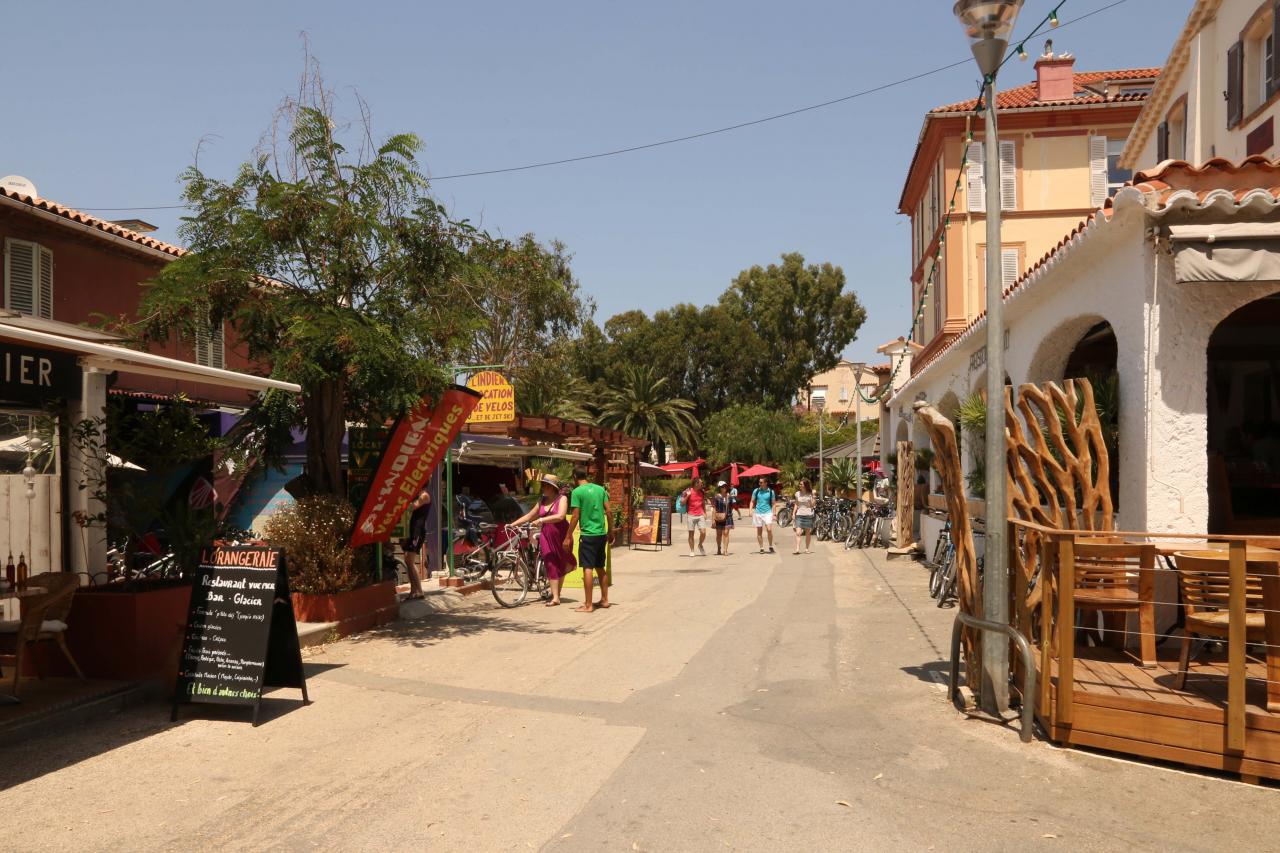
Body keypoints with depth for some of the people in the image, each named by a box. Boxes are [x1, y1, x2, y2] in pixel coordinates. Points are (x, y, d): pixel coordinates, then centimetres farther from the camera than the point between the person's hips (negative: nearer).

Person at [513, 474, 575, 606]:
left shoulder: (562, 498, -5)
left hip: (560, 536, -4)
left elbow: (560, 516, -20)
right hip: (546, 536, 4)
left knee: (561, 565, 9)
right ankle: (555, 597, -4)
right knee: (551, 566, -3)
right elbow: (529, 516, 16)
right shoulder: (542, 500, 11)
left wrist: (542, 520, -27)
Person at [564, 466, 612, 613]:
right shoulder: (600, 489, 8)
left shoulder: (577, 492, -9)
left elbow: (575, 516, -12)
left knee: (587, 569, -5)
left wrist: (568, 536, -5)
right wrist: (610, 531, 17)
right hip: (601, 534, 6)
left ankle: (588, 605, -5)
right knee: (600, 568, 17)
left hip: (588, 535, -6)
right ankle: (604, 599, 25)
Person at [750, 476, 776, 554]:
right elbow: (752, 501, 11)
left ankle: (770, 546, 0)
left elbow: (773, 503, 8)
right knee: (759, 532, 4)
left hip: (767, 513, -2)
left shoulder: (771, 491, 2)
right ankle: (761, 548, 14)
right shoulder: (756, 491, 5)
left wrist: (773, 513, 1)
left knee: (769, 529, -17)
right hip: (758, 513, 2)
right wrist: (751, 510, -1)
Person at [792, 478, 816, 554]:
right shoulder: (798, 494, 8)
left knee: (808, 533, 6)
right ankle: (797, 549, -15)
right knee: (798, 533, -11)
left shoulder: (810, 494, 0)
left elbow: (813, 505, -4)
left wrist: (814, 497, -15)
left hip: (808, 515, -1)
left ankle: (806, 549, 16)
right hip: (799, 515, 1)